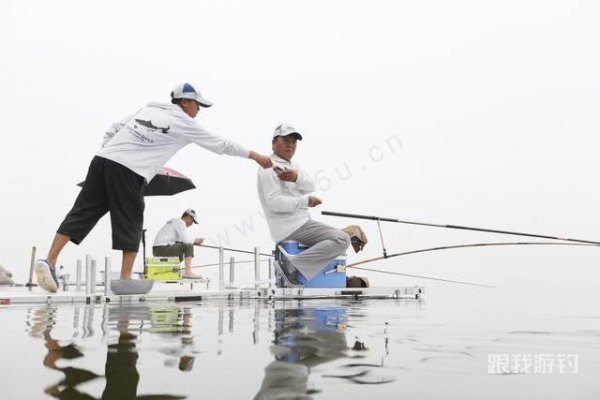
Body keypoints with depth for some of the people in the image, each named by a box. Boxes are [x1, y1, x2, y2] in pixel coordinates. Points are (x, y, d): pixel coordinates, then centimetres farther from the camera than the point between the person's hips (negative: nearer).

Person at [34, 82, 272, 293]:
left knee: (82, 213, 4)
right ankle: (125, 278, 4)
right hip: (129, 172, -6)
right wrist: (255, 156, 23)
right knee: (130, 223, 5)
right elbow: (221, 145, 14)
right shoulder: (185, 123, 8)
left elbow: (112, 130, 21)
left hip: (103, 159, 6)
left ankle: (49, 261, -2)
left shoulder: (149, 108, 23)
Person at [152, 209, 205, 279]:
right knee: (188, 246, -14)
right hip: (163, 248, -11)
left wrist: (194, 242, 16)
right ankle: (188, 272, -18)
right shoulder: (180, 222, -6)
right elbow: (186, 240, -17)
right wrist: (195, 240, 1)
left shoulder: (174, 221, 24)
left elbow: (183, 240, 27)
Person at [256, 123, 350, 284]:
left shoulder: (291, 165, 18)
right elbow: (274, 202, -22)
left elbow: (311, 186, 2)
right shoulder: (269, 168, -10)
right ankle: (293, 267, -24)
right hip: (290, 228, -10)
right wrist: (305, 201, -17)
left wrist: (297, 177, -19)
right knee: (342, 239, -20)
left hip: (301, 222, 10)